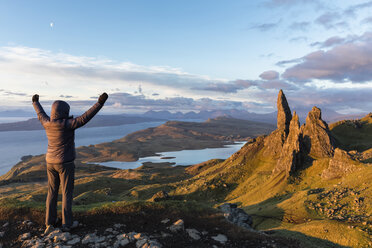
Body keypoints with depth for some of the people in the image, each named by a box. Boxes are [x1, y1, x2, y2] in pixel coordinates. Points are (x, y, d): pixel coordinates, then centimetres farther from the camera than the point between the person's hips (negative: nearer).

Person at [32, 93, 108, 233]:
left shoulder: (47, 124, -2)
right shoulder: (66, 124, -21)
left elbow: (41, 115, 20)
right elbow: (84, 118, -31)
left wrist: (36, 102, 40)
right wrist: (100, 103, -34)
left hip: (51, 162, 6)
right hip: (65, 164, -6)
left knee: (52, 192, 17)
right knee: (67, 192, 5)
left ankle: (50, 222, 24)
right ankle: (67, 223, 15)